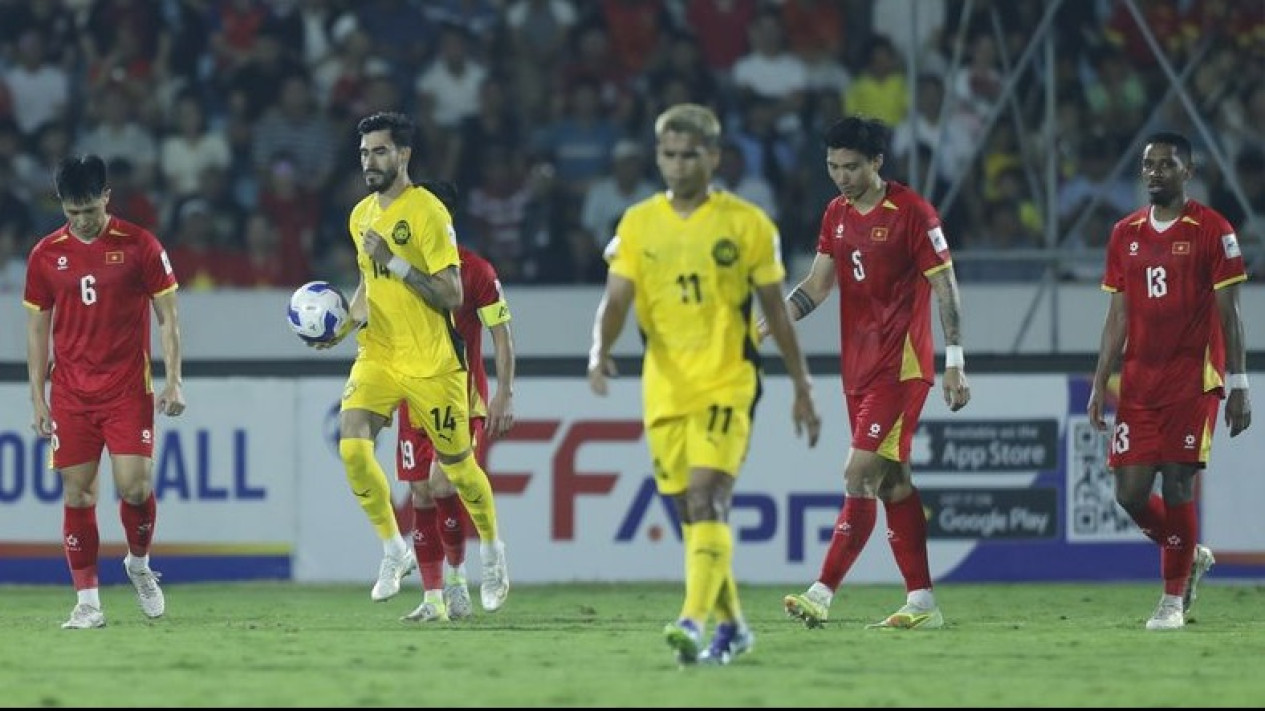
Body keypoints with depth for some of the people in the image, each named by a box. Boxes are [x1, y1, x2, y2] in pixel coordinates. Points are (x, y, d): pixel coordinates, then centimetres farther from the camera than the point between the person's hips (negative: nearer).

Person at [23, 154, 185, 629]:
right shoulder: (46, 255, 4)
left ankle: (139, 563, 18)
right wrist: (37, 398, 6)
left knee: (135, 486, -11)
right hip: (70, 394, 2)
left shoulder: (139, 246, -2)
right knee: (77, 495, -2)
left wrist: (173, 380, -6)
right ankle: (88, 603, 3)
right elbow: (37, 328, 11)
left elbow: (167, 317, 2)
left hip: (127, 389, -2)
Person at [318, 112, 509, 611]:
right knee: (352, 447, -16)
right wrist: (345, 325, 7)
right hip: (378, 356, 5)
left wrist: (394, 261, -24)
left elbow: (452, 295, -18)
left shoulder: (427, 212, -13)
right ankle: (393, 551, 1)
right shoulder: (361, 216, 9)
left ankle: (492, 550, 33)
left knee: (457, 466, 6)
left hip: (432, 361, -5)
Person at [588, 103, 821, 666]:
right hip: (665, 387, 4)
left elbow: (776, 311, 6)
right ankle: (731, 626, 23)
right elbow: (616, 298, 0)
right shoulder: (638, 224, 7)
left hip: (726, 384, -4)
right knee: (690, 513, 8)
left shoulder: (746, 223, 0)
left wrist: (802, 388, 8)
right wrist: (600, 351, -20)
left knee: (706, 499, -19)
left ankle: (694, 621, -29)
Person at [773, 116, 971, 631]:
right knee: (892, 482, 9)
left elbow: (945, 288, -9)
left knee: (860, 476, -13)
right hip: (858, 366, 8)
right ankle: (921, 603, 12)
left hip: (901, 366, -8)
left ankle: (822, 594, -17)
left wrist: (955, 364, -13)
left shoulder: (911, 212, -10)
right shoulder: (837, 214, 11)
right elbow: (817, 284, 13)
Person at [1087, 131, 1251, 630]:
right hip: (1139, 382, 5)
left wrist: (1239, 385, -7)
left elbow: (1228, 313, -3)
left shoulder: (1212, 230, -2)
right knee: (1130, 490, -2)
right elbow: (1118, 316, 14)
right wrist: (1100, 384, 8)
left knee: (1177, 484, -10)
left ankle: (1174, 598, 1)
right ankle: (1190, 556, 24)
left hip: (1192, 379, -5)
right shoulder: (1125, 234, 12)